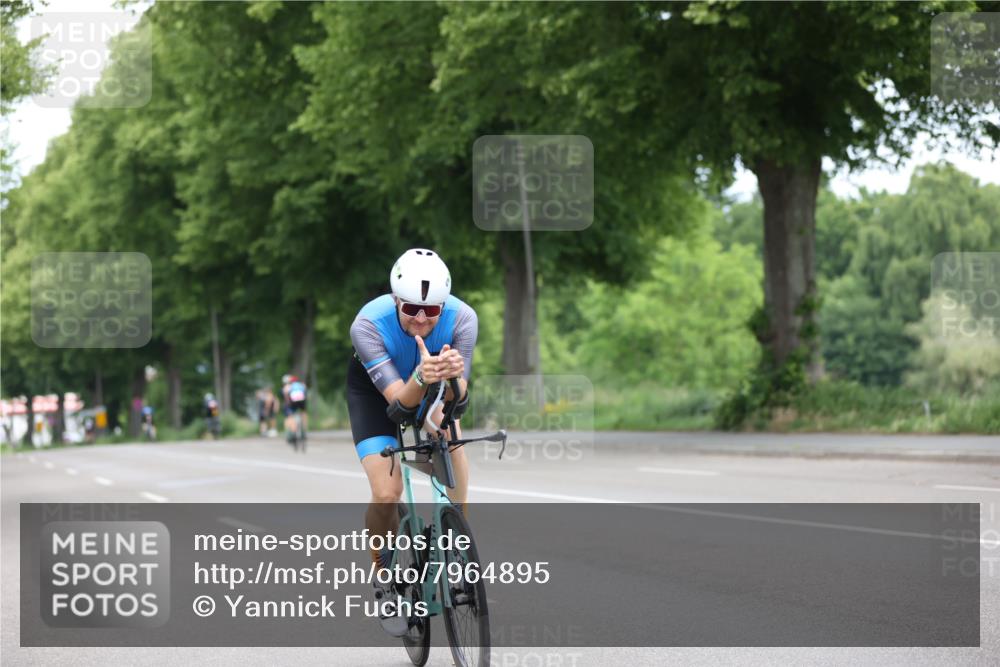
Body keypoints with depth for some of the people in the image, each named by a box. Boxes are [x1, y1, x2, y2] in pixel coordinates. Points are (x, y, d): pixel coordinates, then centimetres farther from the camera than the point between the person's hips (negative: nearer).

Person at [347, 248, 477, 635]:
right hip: (374, 388, -3)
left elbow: (458, 395, -31)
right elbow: (399, 398, -37)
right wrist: (422, 378, -58)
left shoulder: (462, 318, -32)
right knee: (386, 493, -17)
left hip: (432, 389, 3)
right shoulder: (368, 325, -37)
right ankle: (383, 574, 9)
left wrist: (452, 375, -54)